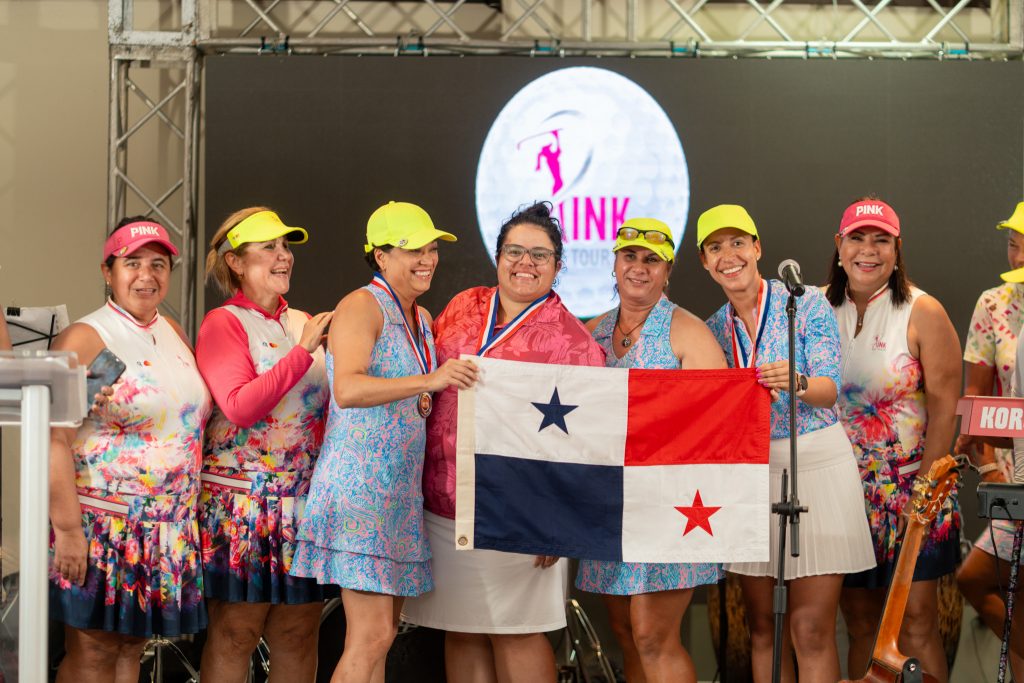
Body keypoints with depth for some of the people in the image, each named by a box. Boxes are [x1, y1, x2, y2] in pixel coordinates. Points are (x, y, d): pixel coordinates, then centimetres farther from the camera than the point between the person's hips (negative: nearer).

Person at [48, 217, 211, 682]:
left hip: (168, 532, 6)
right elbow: (55, 439, -16)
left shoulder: (172, 333, 13)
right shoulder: (84, 339, -9)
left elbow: (194, 419, 21)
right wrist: (67, 527, -22)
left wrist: (190, 514, 15)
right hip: (101, 522, -6)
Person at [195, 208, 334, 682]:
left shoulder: (303, 324, 14)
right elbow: (240, 407, -17)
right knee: (234, 633, -1)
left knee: (298, 633, 8)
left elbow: (334, 400, 19)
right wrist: (303, 351, -20)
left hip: (306, 496, 6)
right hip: (244, 497, -5)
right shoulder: (223, 324, -3)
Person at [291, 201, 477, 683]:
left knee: (381, 632, 10)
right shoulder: (362, 306, -9)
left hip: (400, 487, 9)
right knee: (371, 636, -12)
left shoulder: (421, 318, 16)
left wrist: (427, 405, 6)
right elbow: (347, 390, -26)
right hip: (359, 480, -9)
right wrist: (428, 381, -35)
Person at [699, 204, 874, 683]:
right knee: (761, 625, 8)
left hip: (816, 464, -4)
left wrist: (797, 382, -29)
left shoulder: (807, 305, -2)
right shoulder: (714, 328, 11)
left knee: (811, 628, -8)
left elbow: (829, 391, -10)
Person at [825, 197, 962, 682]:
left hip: (910, 489, -3)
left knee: (916, 623, -5)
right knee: (859, 622, 7)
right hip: (845, 487, 3)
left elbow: (943, 405, -7)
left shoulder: (922, 312, -5)